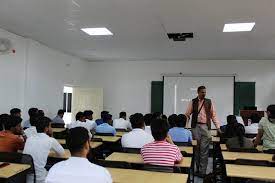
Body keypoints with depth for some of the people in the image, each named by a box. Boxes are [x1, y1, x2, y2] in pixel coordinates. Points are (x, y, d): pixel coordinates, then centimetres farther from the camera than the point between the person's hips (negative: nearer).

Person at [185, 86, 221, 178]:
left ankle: (202, 171, 3)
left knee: (204, 150, -2)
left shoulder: (209, 102, 5)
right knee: (197, 149, 8)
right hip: (195, 127, 0)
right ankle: (197, 168, 21)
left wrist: (218, 127, 1)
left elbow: (213, 115, 7)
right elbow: (187, 115, 6)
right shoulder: (193, 102, 4)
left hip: (206, 127, 0)